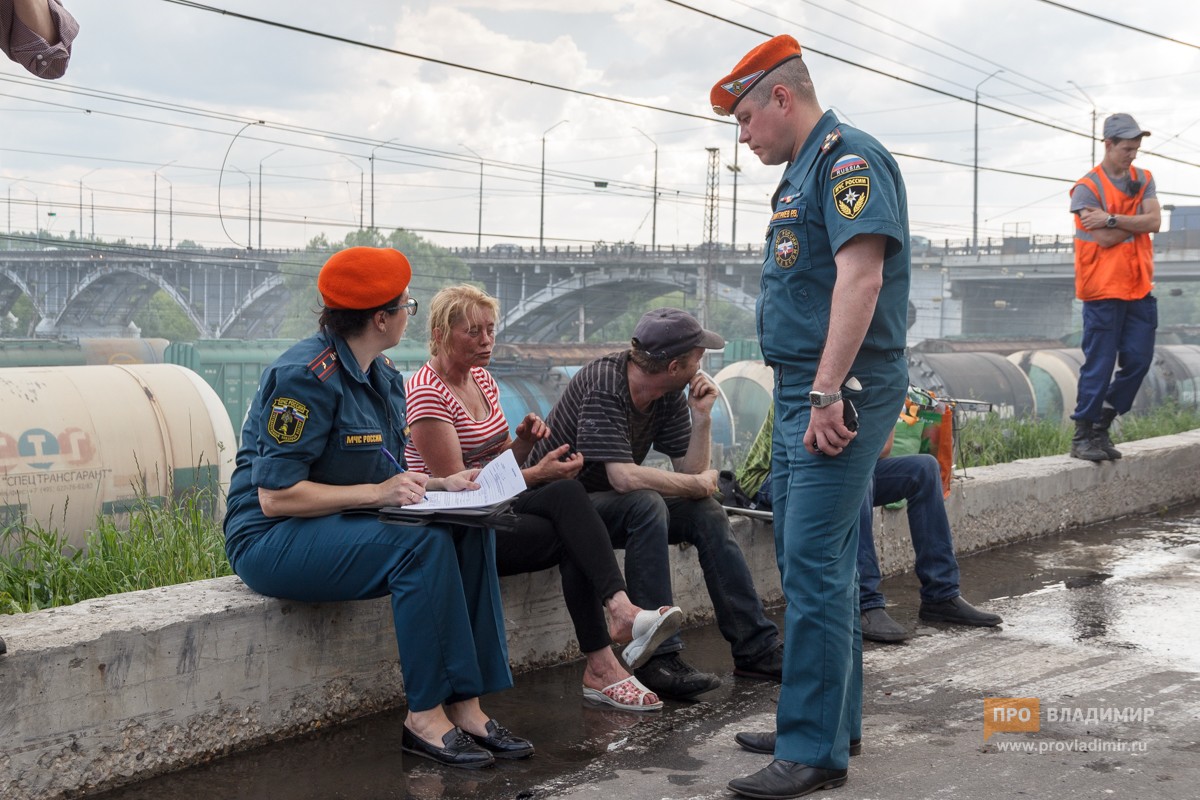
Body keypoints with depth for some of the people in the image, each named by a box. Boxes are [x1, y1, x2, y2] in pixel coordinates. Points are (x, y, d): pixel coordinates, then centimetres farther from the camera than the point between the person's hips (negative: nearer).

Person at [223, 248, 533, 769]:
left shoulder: (383, 377, 10)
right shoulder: (307, 376, -19)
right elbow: (275, 496, -22)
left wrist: (435, 485, -2)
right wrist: (378, 493, -24)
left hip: (341, 526, 9)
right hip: (271, 540, -9)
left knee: (469, 532, -12)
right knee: (423, 544, -28)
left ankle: (465, 705, -14)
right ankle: (425, 718, -20)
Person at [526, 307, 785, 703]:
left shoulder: (670, 395, 0)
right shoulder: (603, 386, -25)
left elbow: (691, 471, -1)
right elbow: (623, 477, -33)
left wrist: (702, 417, -14)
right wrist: (698, 484, -20)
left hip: (611, 504, 8)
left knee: (705, 512, -7)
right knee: (646, 505, -32)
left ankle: (755, 647, -5)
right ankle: (658, 659, -32)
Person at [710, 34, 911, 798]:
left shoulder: (848, 158, -11)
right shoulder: (803, 171, 20)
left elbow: (860, 277, -22)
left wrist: (830, 392, -26)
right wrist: (807, 395, 19)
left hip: (839, 392, -10)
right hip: (803, 392, 10)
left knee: (814, 566, -11)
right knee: (814, 563, 14)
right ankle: (835, 719, 25)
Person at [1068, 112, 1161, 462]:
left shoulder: (1143, 180, 10)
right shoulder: (1087, 188, -7)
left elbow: (1154, 222, -7)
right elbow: (1105, 238, -16)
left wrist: (1113, 219, -16)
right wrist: (1137, 220, -6)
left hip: (1139, 288, 6)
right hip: (1103, 290, -6)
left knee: (1138, 360, 4)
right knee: (1099, 365, -4)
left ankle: (1102, 425, 18)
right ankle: (1083, 436, 5)